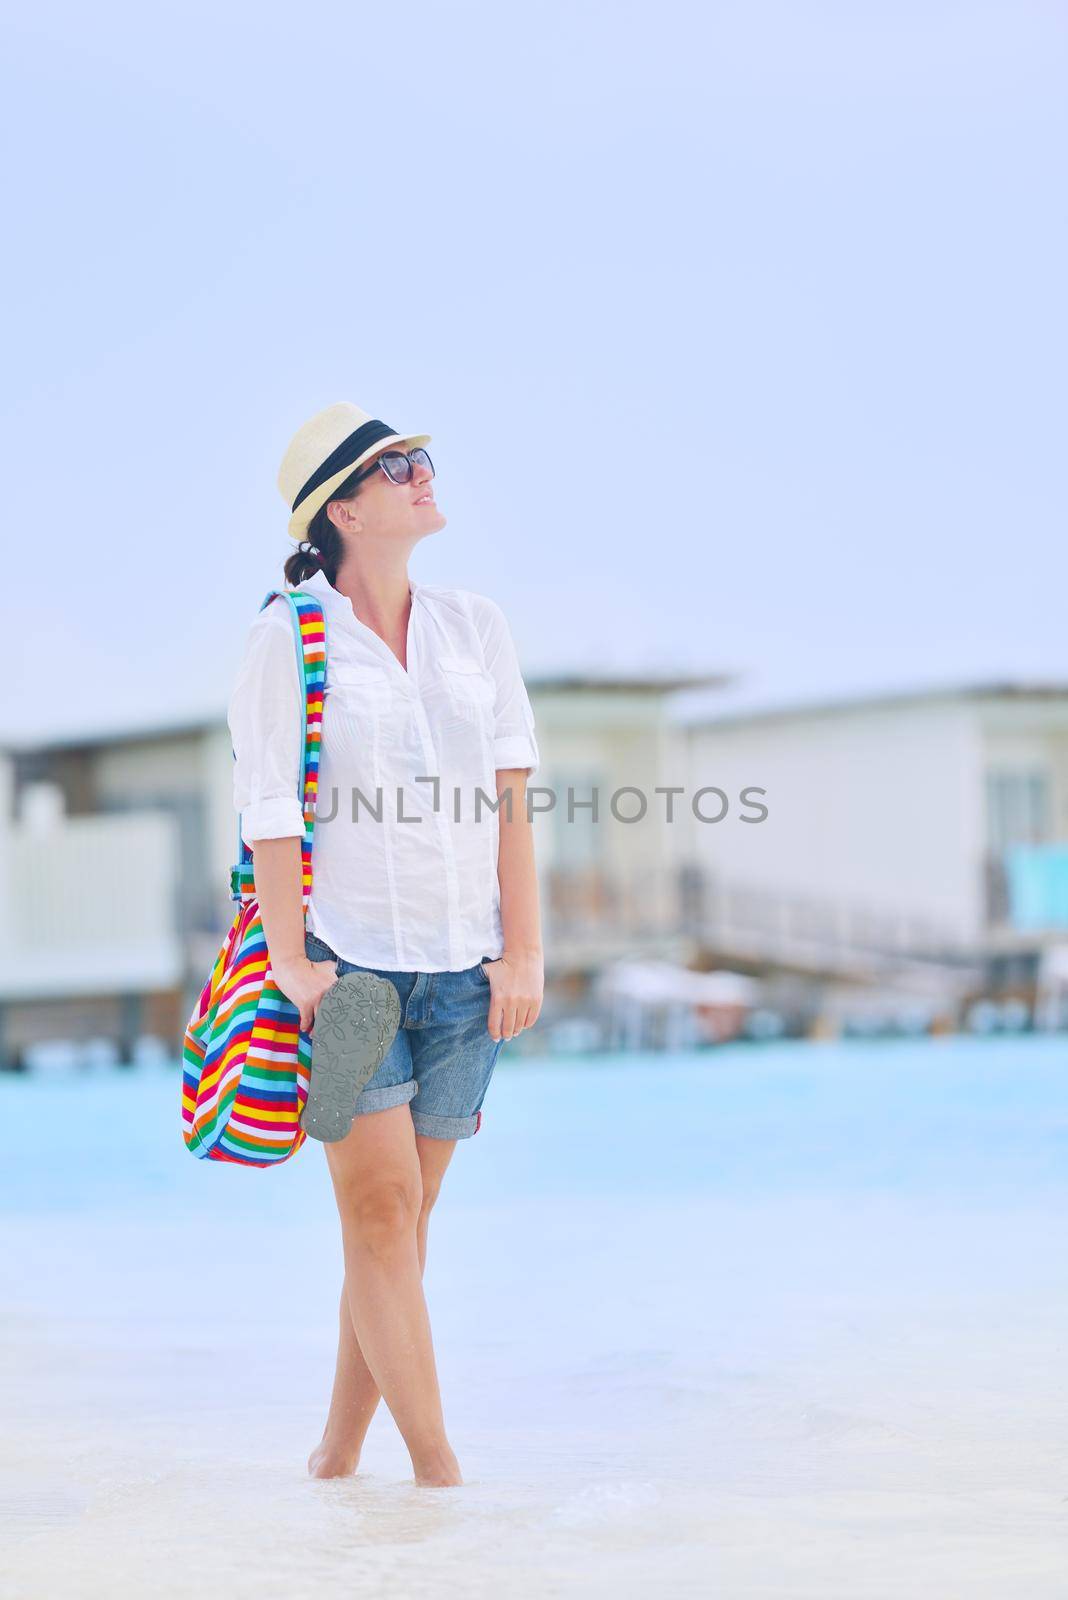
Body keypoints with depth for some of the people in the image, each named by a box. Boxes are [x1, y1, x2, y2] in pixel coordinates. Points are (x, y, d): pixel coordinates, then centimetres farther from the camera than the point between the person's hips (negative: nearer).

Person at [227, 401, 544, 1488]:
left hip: (461, 968, 4)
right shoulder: (288, 636, 0)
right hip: (346, 953, -4)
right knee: (379, 1209, -9)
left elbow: (510, 797, 9)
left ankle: (339, 1454, 14)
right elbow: (269, 813, -4)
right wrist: (291, 960, -13)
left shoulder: (475, 628, 13)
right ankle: (436, 1466, -7)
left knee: (401, 1221, 5)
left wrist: (523, 950, 1)